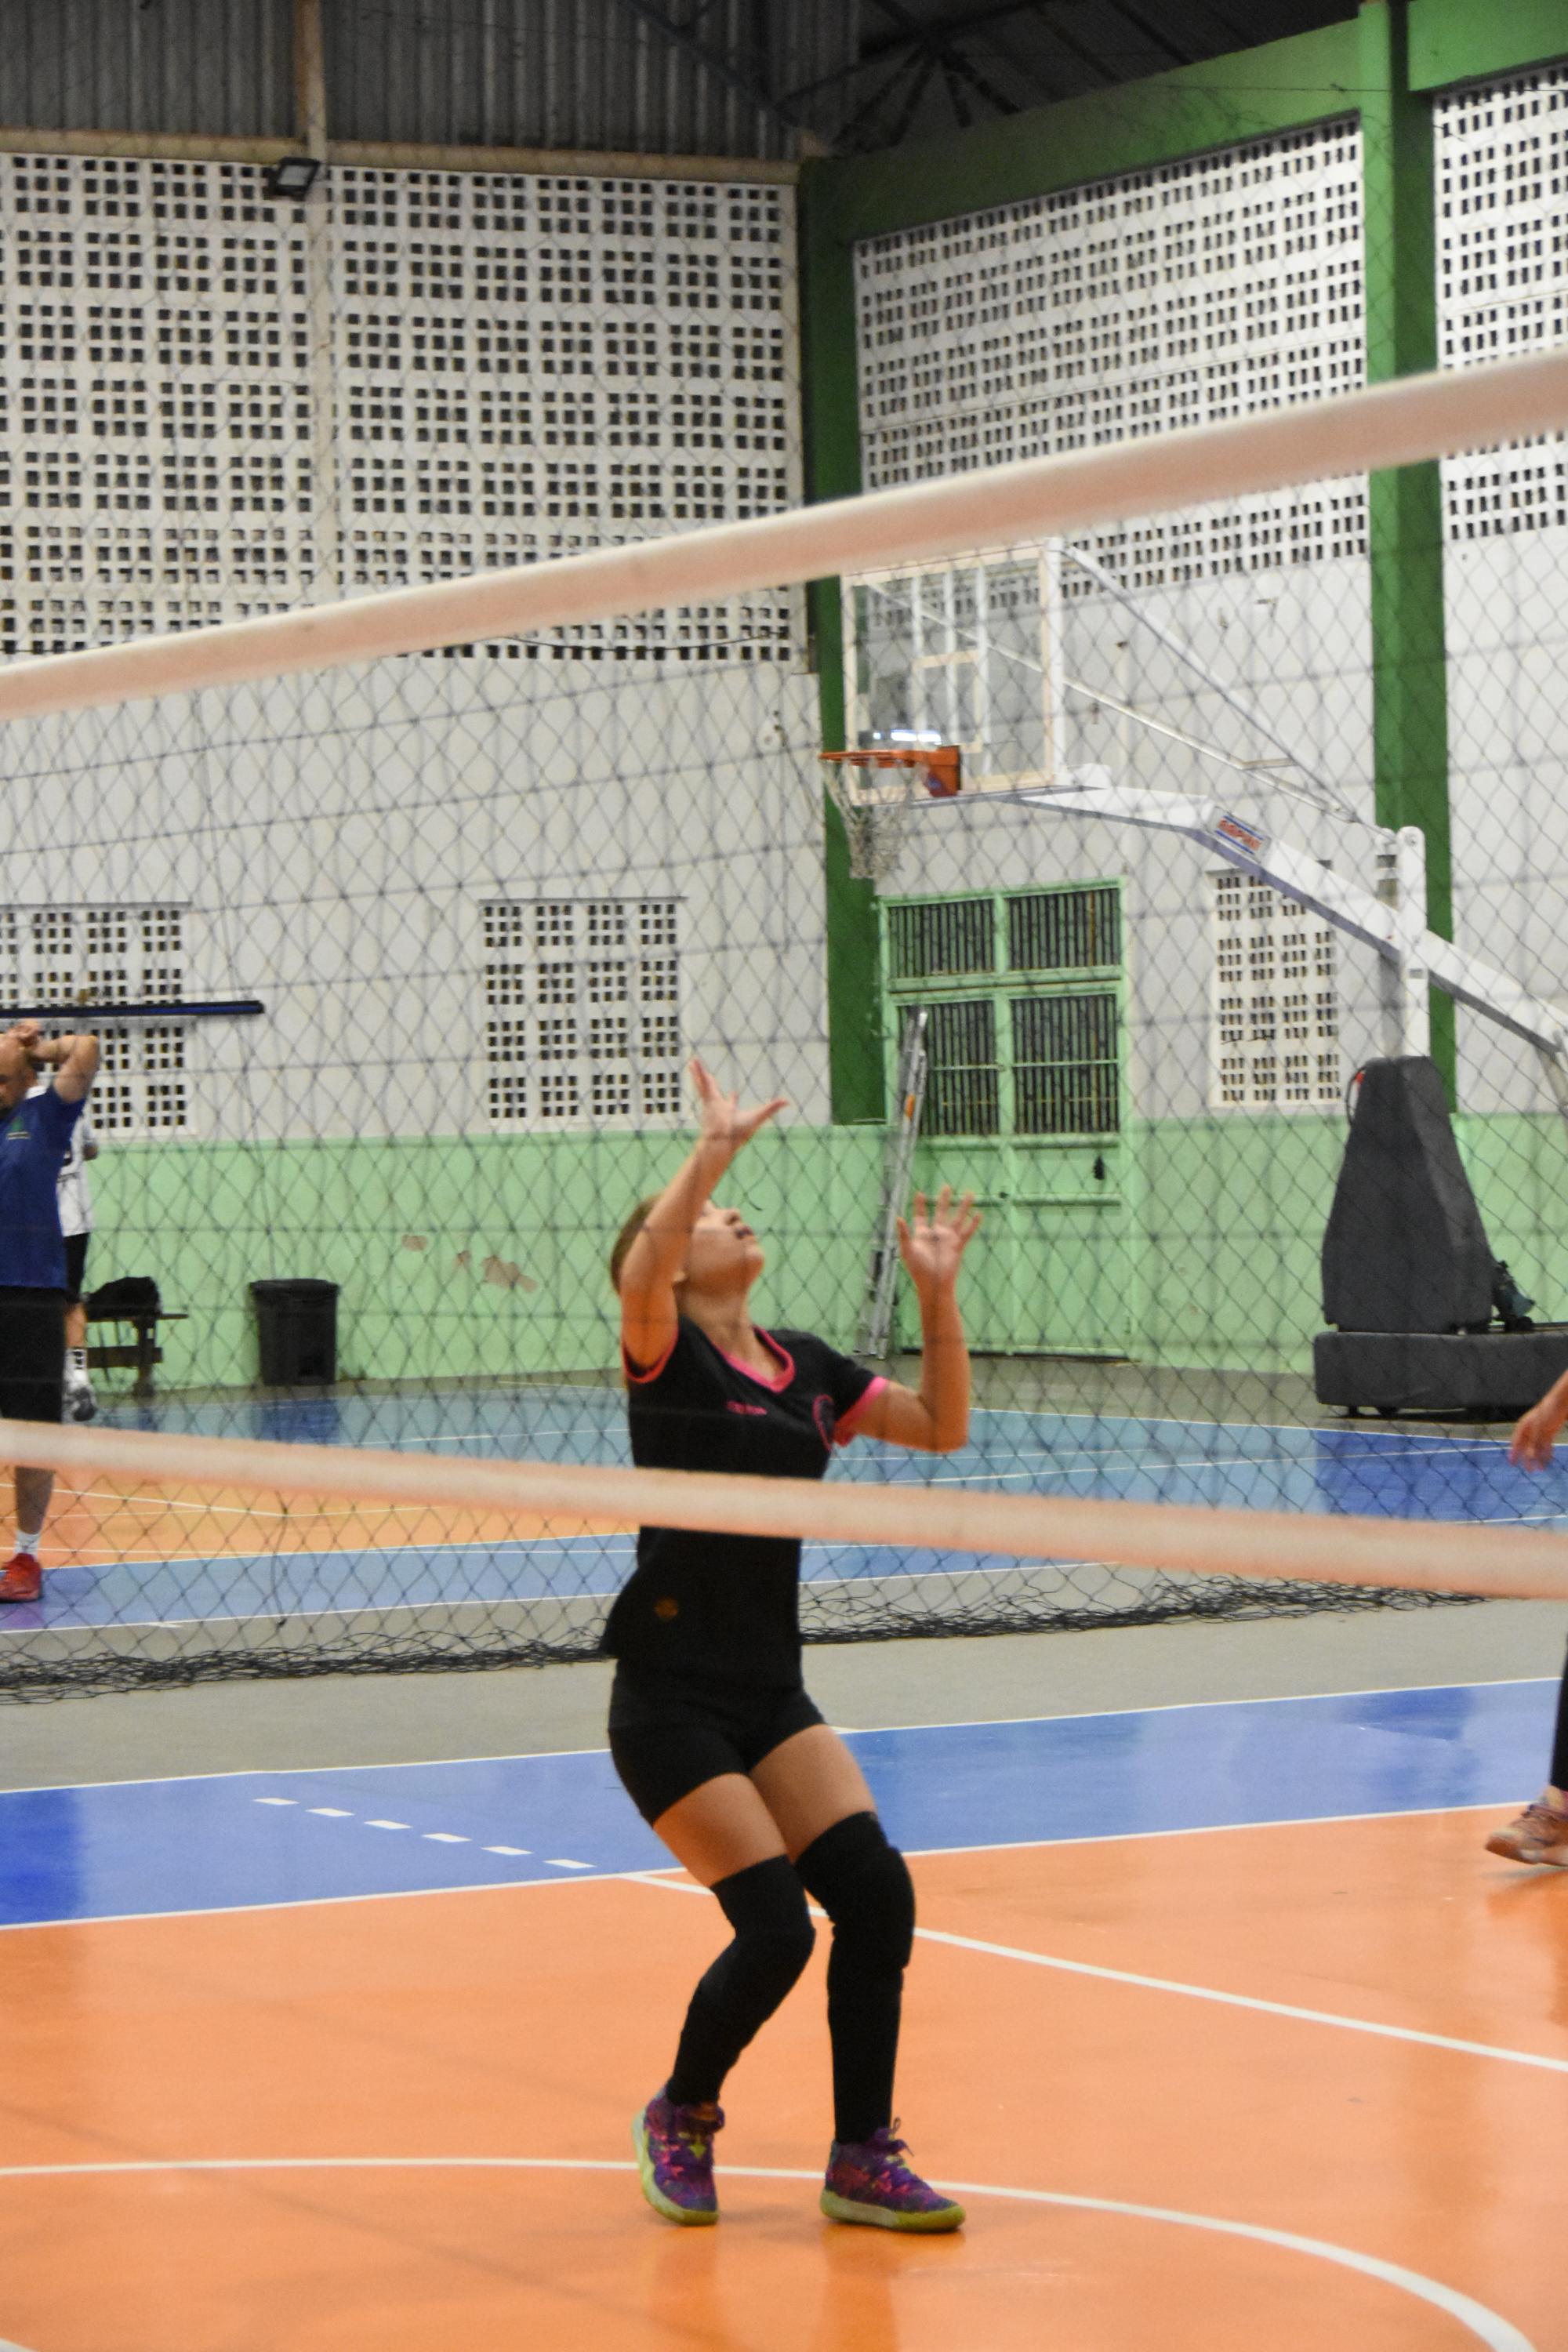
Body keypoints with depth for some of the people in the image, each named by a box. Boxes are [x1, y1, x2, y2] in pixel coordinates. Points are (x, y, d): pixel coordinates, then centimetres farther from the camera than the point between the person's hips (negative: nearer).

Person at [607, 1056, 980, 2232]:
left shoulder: (805, 1367, 11)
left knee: (876, 1891, -8)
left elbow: (942, 1428, 14)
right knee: (776, 1926, -13)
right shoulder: (666, 1357, -9)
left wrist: (939, 1294, 5)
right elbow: (641, 1275, -31)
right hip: (673, 1700, -6)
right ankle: (681, 2116, 13)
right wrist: (713, 1151, -33)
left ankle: (863, 2157, 4)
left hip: (773, 1694, 6)